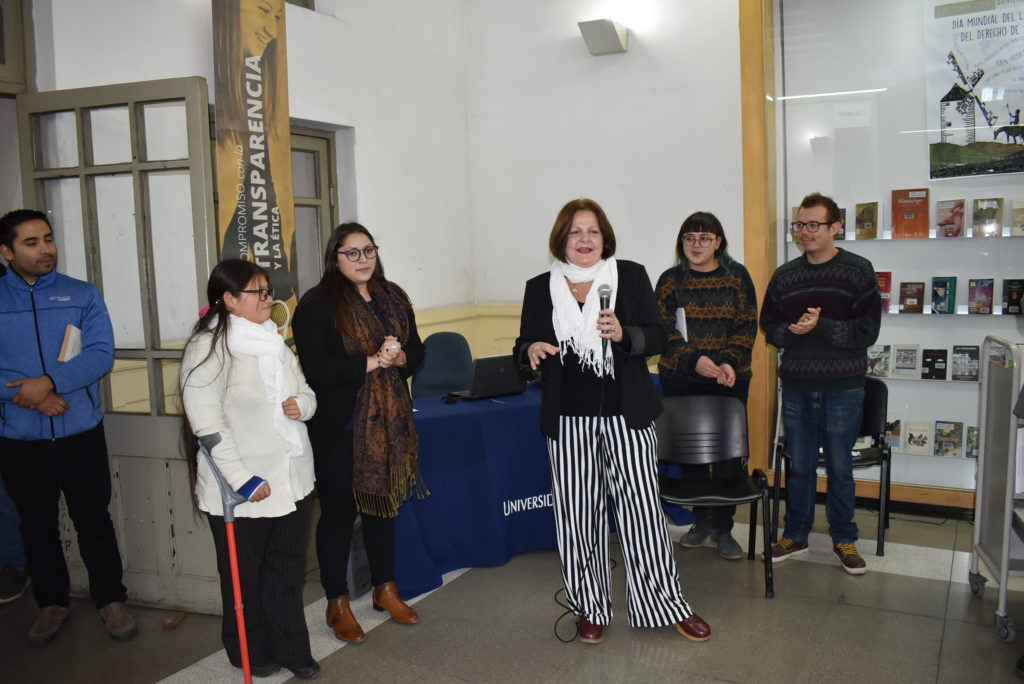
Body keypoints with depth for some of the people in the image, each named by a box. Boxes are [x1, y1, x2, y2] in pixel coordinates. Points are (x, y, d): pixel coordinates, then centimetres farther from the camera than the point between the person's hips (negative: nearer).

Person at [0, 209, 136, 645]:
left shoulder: (83, 295, 0)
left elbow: (101, 354, -11)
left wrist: (49, 381, -22)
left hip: (80, 433, -1)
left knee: (93, 519, 6)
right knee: (37, 524, 15)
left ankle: (110, 600, 22)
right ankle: (52, 603, 32)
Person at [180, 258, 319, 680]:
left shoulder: (273, 342, 11)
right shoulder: (209, 346, -13)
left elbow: (304, 389, 20)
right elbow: (206, 421, -20)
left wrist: (302, 403, -5)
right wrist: (242, 478, -23)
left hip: (291, 479, 7)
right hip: (242, 488, -6)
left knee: (288, 569, 15)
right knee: (245, 577, 12)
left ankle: (291, 648, 29)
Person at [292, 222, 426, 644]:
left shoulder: (393, 298, 10)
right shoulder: (317, 304, -9)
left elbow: (416, 349, 11)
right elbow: (315, 367, -18)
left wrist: (399, 358, -11)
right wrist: (369, 363, -22)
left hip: (388, 421, 6)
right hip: (340, 426, -5)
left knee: (382, 502, 16)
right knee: (339, 511, 4)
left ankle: (385, 589, 33)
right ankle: (337, 603, 20)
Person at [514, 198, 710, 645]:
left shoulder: (631, 276, 2)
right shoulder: (540, 288, 5)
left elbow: (657, 339, 2)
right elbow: (524, 348, 10)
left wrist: (624, 335, -18)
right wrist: (531, 350, -13)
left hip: (626, 414, -1)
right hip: (568, 419, 1)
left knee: (642, 508, 2)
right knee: (578, 514, 6)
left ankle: (666, 603, 20)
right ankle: (589, 609, 23)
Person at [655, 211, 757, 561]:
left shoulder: (737, 276, 3)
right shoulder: (670, 280, 3)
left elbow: (747, 326, -1)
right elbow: (664, 330, -4)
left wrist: (729, 363, -16)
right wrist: (694, 360, -18)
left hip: (730, 380, -1)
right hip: (681, 381, 1)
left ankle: (722, 527, 13)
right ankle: (702, 521, 22)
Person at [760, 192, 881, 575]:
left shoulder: (858, 271, -4)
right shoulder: (785, 276, 7)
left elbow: (868, 331, -10)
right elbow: (768, 326, 8)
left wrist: (821, 327, -22)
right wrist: (791, 331, -14)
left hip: (842, 389, -3)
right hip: (796, 387, 3)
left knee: (840, 467, 8)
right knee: (799, 465, 12)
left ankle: (844, 539, 24)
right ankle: (795, 536, 26)